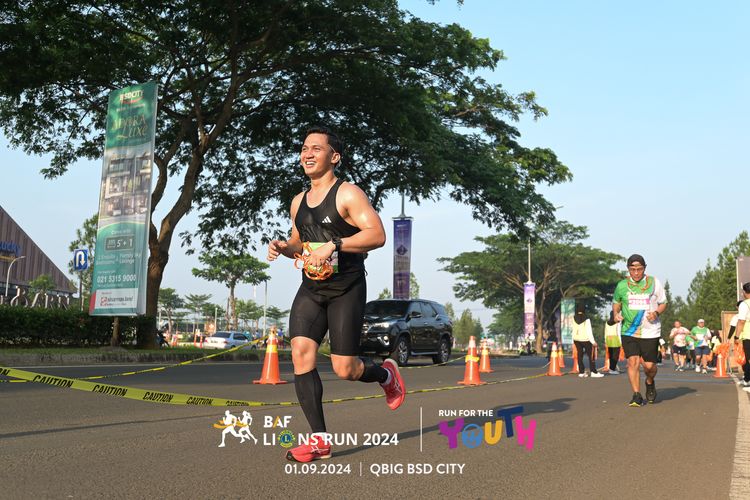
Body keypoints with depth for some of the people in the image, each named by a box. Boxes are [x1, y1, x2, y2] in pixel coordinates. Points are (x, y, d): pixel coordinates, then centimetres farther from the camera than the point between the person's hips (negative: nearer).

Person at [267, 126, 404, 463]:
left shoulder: (347, 194, -9)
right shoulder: (298, 202, 12)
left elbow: (377, 234, -21)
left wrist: (333, 245, -31)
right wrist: (283, 247, 3)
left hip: (346, 291, -6)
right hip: (310, 289, 6)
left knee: (344, 369, -5)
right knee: (301, 353, -13)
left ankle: (385, 374, 31)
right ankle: (320, 439, -7)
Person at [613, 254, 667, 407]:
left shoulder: (654, 283, 0)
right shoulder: (622, 285, 2)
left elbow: (663, 303, 9)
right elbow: (616, 303, 17)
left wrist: (656, 313, -12)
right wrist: (616, 313, -4)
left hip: (650, 331, 0)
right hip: (629, 331, 1)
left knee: (649, 365, -1)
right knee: (633, 362, -11)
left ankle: (650, 383, 33)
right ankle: (637, 396, -1)